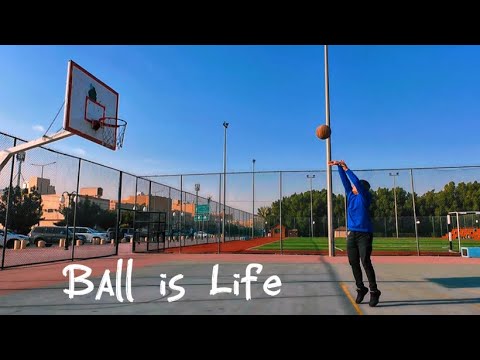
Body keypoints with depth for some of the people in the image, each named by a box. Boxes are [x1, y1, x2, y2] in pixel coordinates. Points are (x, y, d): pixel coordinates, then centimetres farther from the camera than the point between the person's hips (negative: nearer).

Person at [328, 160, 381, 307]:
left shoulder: (365, 196, -2)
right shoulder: (351, 195, 14)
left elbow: (357, 181, -13)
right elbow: (345, 180, 13)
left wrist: (346, 168, -11)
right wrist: (339, 166, 9)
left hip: (364, 234, -6)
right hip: (351, 234, 6)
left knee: (365, 262, -10)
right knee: (354, 263, 6)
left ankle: (374, 291, 0)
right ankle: (360, 289, 19)